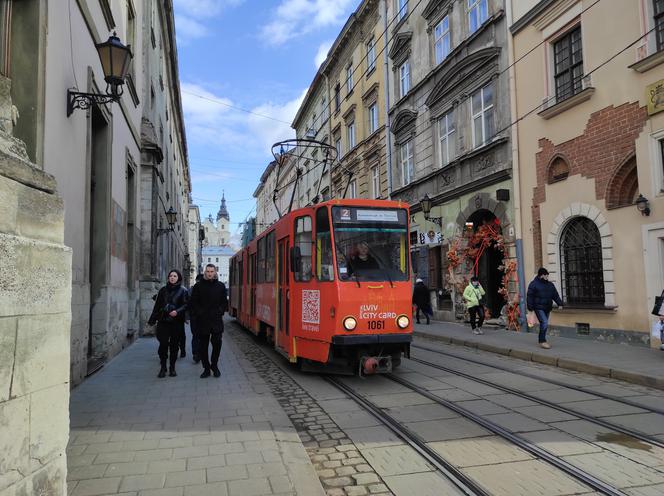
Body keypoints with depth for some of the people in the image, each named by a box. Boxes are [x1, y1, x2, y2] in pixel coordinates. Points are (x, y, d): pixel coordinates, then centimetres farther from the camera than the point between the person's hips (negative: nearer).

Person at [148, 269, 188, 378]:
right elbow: (157, 305, 12)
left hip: (177, 322, -1)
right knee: (163, 344, -5)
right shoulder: (163, 290, 11)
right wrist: (152, 319, 10)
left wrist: (177, 311, -20)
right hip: (163, 321, 1)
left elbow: (186, 305, -3)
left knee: (174, 345, 4)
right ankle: (163, 368, 6)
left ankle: (172, 368, 15)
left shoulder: (183, 291, 3)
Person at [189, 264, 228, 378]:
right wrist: (199, 313, -5)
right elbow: (193, 303, 5)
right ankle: (206, 368, 16)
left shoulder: (221, 286, 7)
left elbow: (224, 302, 11)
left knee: (217, 343, -2)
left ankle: (214, 366, 17)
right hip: (202, 321, 0)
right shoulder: (198, 286, 4)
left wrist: (220, 312, -1)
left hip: (216, 320, 0)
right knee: (202, 346, 4)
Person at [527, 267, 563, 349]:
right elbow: (530, 297, -7)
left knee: (544, 324, 11)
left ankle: (542, 340, 22)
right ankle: (542, 341, -9)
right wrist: (530, 308, -11)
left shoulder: (550, 284, 14)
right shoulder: (533, 284, -6)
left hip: (547, 308, 7)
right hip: (539, 308, -7)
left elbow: (555, 295, 17)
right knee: (544, 323, -16)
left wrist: (560, 304, 7)